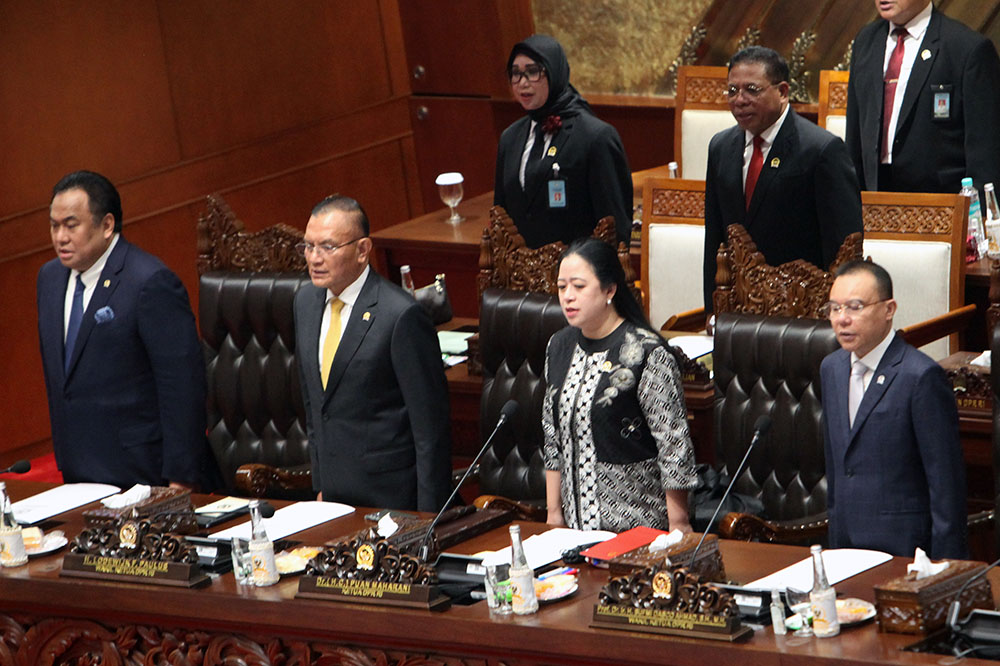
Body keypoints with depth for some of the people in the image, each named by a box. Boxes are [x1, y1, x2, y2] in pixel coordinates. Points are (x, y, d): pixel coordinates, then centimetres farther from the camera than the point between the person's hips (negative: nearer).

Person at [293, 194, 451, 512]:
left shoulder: (402, 315, -17)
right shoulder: (306, 301, 7)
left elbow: (430, 428, -15)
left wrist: (427, 520, -14)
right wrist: (320, 485, 16)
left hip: (391, 498, -6)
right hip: (335, 495, 6)